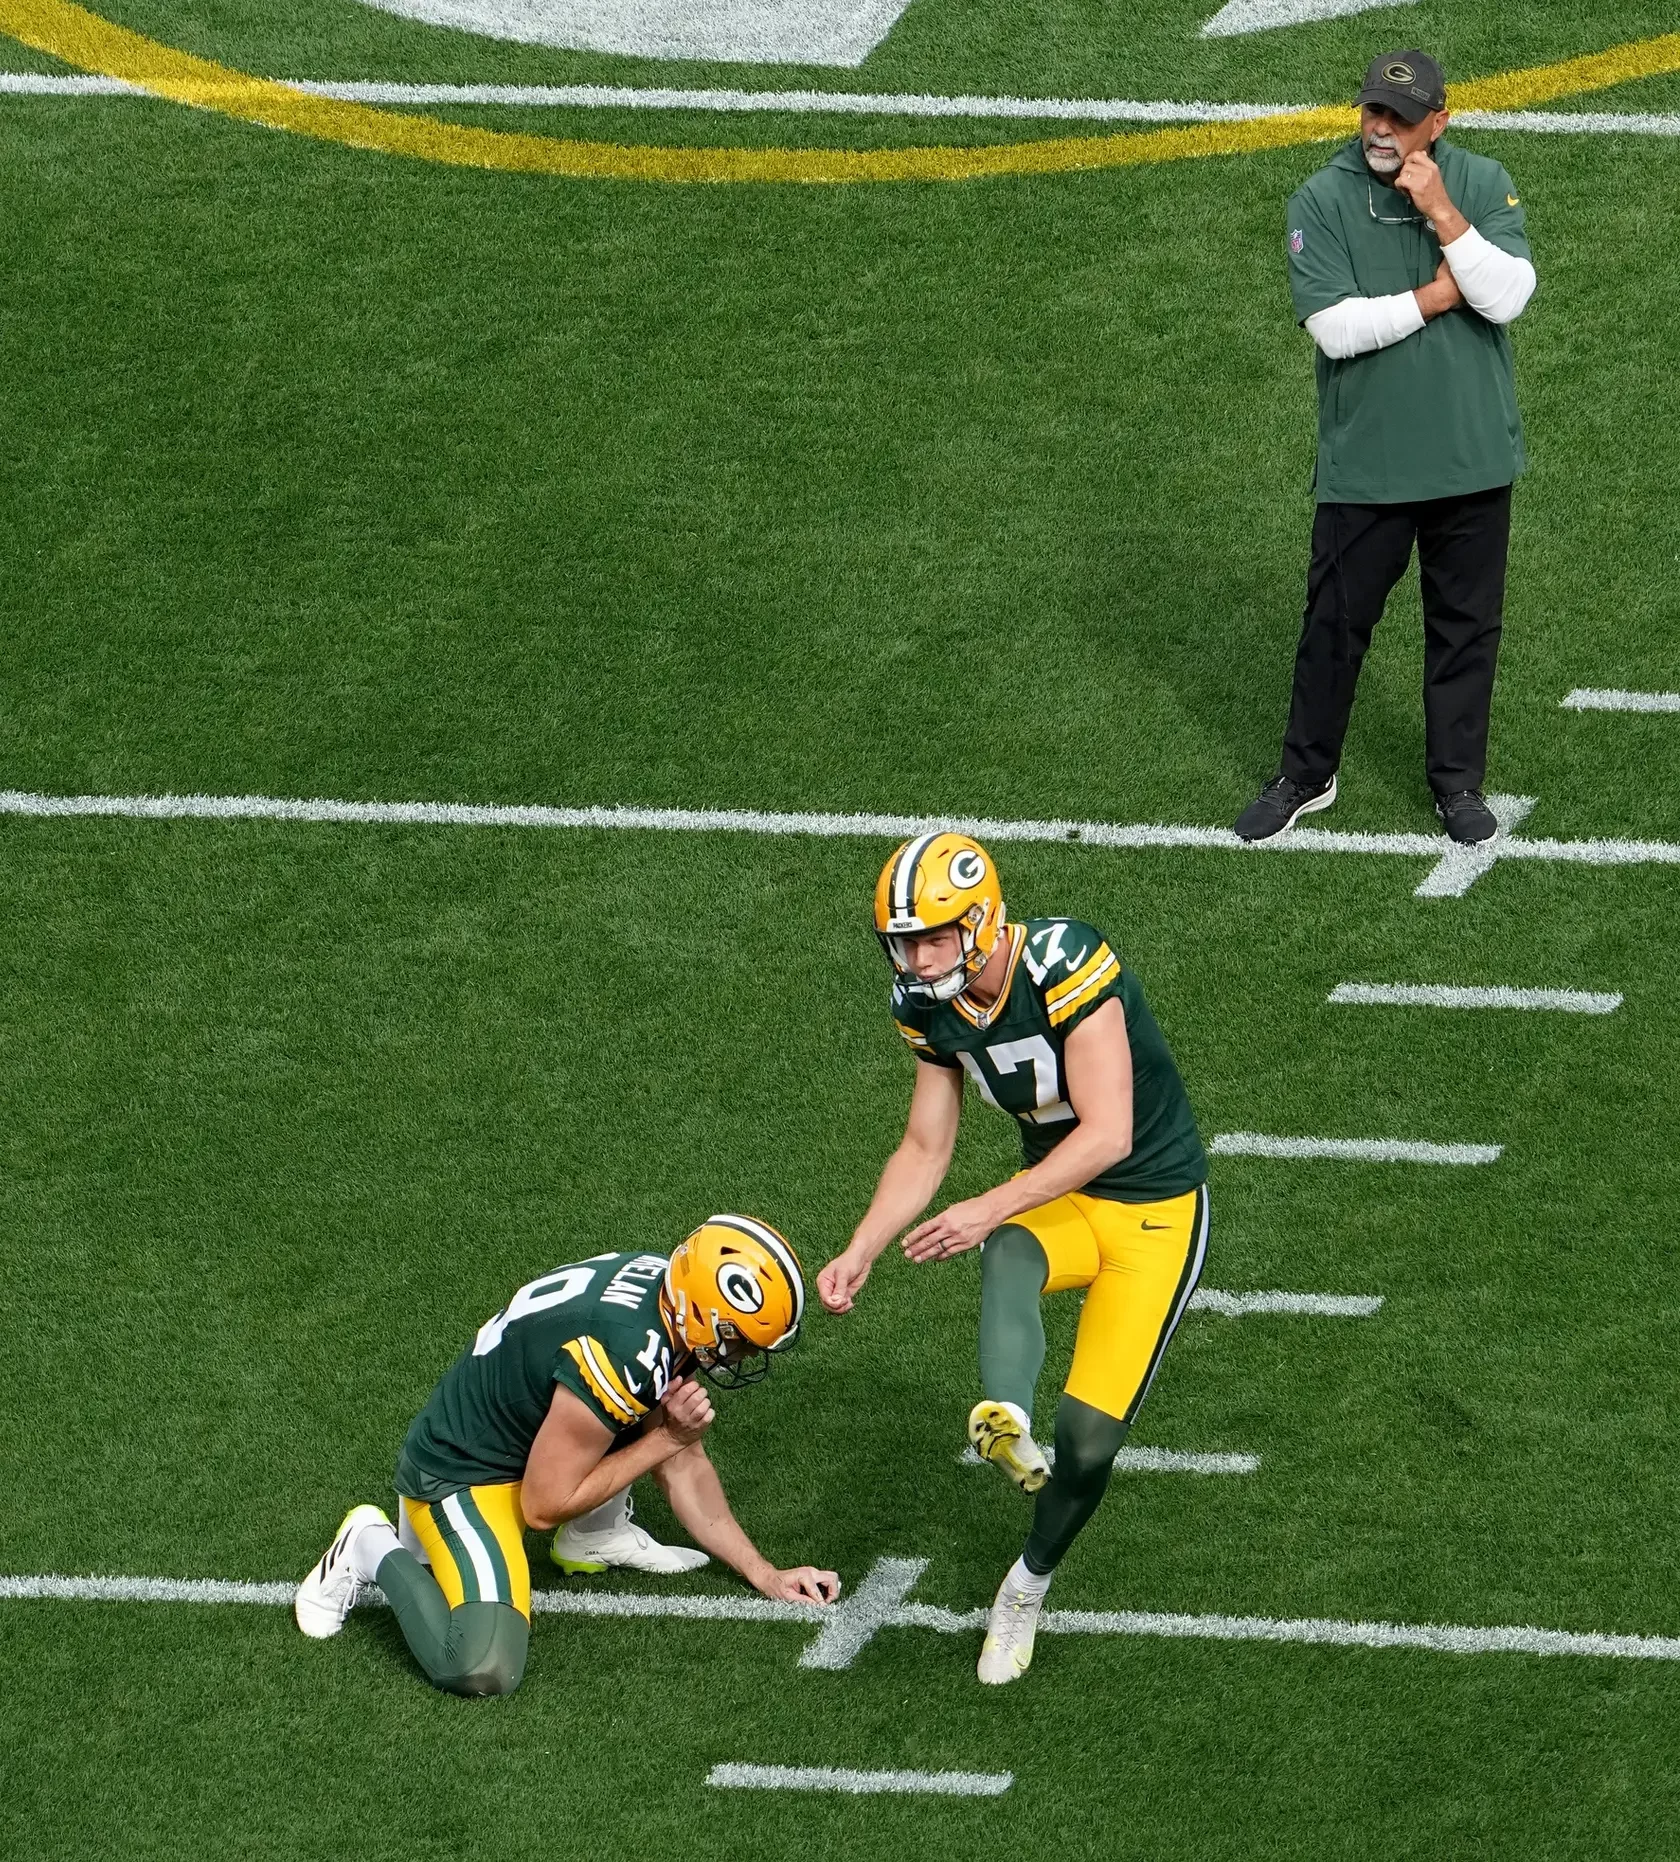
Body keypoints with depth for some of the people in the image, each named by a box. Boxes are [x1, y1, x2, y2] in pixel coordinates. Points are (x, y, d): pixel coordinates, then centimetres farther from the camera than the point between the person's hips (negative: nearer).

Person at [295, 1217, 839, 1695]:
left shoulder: (666, 1286, -5)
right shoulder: (623, 1353, -33)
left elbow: (683, 1468, 8)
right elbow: (544, 1507, -23)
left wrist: (763, 1574, 8)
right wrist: (663, 1439, -16)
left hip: (523, 1438, 9)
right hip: (461, 1475, -9)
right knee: (483, 1670, -26)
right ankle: (377, 1552, -3)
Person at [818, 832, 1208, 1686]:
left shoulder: (1065, 963, -28)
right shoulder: (932, 1008, -5)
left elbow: (1109, 1134, -30)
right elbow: (924, 1151, 4)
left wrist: (988, 1210, -34)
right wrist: (858, 1254, -8)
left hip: (1154, 1206, -5)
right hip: (1056, 1196, 5)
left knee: (1090, 1437, -10)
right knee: (1008, 1258, -35)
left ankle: (1027, 1586, 15)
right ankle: (1007, 1421, -58)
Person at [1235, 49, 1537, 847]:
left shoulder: (1484, 184, -1)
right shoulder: (1322, 200, -6)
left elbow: (1508, 297, -14)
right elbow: (1335, 328, -16)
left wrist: (1442, 213, -20)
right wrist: (1439, 295, -12)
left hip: (1473, 456, 1)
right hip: (1364, 464, -1)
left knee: (1467, 624, 11)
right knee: (1335, 623, 8)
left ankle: (1458, 782, 24)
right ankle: (1305, 776, 23)